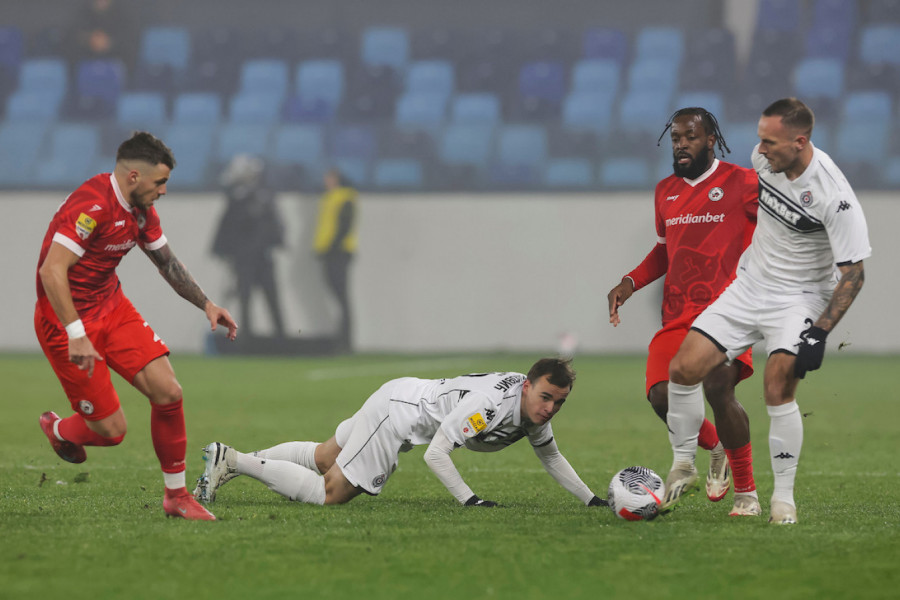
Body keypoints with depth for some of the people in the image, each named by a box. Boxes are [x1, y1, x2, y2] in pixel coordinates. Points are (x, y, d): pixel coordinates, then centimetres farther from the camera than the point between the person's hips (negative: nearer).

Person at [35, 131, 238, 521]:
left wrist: (206, 305, 12)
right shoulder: (91, 206, -26)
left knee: (168, 392, -7)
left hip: (112, 306, 8)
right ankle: (57, 430, 30)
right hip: (66, 318, -8)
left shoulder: (141, 210, 3)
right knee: (111, 430, -6)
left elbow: (167, 262, 20)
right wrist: (76, 335, -37)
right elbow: (52, 270, -32)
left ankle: (176, 495, 7)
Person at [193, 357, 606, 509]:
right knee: (330, 493, -7)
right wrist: (468, 500, -32)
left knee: (325, 458, 23)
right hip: (399, 412, -9)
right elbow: (435, 454, -30)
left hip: (409, 396, 9)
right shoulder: (489, 404, -33)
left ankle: (232, 460, 31)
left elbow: (551, 457, 13)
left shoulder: (536, 408, -5)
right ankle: (230, 461, 0)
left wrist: (592, 500, 5)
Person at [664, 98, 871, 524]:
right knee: (682, 370, -4)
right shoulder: (765, 157, -7)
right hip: (748, 285, 6)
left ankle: (784, 497, -7)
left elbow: (853, 273, -20)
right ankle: (682, 466, 14)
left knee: (778, 392, -23)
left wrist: (820, 334, -26)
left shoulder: (833, 196, -26)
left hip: (799, 297, -6)